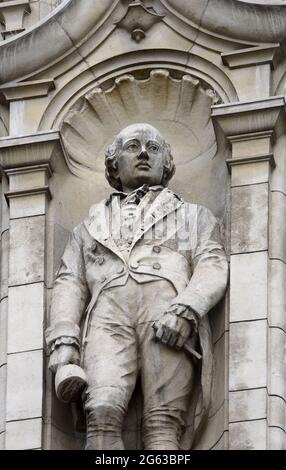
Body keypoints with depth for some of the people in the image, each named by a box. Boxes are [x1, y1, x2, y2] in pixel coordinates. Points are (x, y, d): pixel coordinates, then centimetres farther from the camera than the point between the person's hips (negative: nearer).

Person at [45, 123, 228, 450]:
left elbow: (213, 267, 12)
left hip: (167, 316, -1)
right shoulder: (91, 225, 35)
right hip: (107, 315, 1)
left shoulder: (193, 215, 30)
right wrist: (63, 340, 1)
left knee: (163, 423, -23)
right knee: (103, 411, -27)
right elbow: (69, 284, 22)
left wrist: (185, 311, -10)